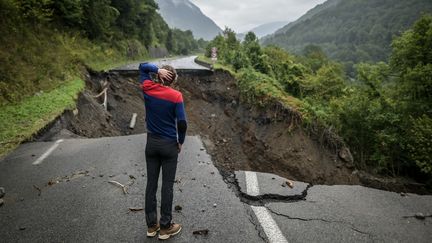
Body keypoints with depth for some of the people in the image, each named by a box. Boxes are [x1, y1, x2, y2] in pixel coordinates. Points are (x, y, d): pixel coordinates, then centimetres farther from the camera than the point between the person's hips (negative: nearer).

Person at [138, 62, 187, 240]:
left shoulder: (148, 89, -2)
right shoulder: (176, 96, -13)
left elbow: (143, 66, 14)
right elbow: (182, 123, -16)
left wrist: (158, 69, -5)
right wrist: (181, 142, 0)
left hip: (151, 143, 4)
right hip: (169, 145, -4)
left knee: (151, 183, 11)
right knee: (167, 185, 5)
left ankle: (151, 225, 22)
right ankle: (165, 227, 15)